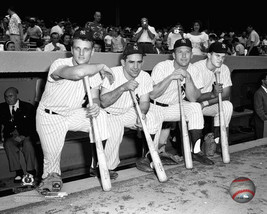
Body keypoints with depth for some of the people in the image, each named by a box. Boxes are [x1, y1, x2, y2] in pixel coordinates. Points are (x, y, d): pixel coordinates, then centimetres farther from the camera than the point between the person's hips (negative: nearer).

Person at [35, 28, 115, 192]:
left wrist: (95, 106, -29)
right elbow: (77, 72, -50)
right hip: (50, 117, -4)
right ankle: (51, 175, 31)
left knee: (101, 115, -19)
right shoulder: (59, 64, -28)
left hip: (74, 114, 4)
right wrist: (101, 67, -34)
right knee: (52, 156, -6)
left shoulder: (94, 72, -8)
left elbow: (94, 97, -3)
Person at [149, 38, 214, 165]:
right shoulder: (162, 67, -20)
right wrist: (170, 77, -36)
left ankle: (196, 151, -14)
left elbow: (193, 99, -15)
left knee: (195, 108, -21)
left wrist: (188, 77, -28)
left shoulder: (193, 70, -7)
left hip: (174, 107, 3)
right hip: (154, 107, -3)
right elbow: (152, 94, -30)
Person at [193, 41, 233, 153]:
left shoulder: (224, 69, -5)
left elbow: (226, 94, -12)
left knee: (227, 105, -22)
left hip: (210, 105, 4)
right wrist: (213, 94, -39)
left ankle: (218, 142, -10)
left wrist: (205, 103, -24)